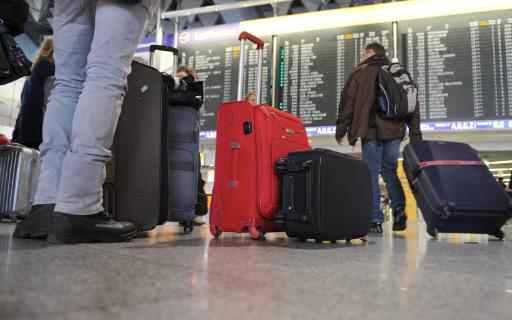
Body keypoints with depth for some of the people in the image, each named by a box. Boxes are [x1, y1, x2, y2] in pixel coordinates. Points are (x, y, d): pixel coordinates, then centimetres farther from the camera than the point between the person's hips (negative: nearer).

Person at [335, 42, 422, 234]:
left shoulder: (361, 72, 4)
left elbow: (347, 102, -1)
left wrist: (340, 130, 5)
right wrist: (415, 135, 14)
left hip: (371, 131, -4)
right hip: (395, 131, 5)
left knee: (371, 172, -1)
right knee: (389, 169, 18)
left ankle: (376, 221, -4)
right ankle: (399, 208, 0)